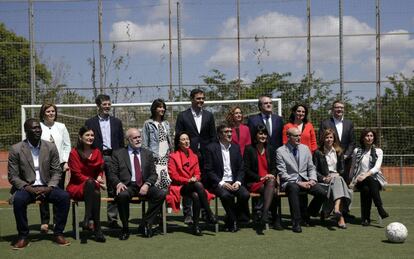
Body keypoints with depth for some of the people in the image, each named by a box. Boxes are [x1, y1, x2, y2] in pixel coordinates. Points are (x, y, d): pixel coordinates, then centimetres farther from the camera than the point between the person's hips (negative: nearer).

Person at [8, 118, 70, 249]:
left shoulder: (51, 147, 3)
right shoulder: (16, 149, -3)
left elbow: (56, 172, 4)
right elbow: (12, 176, -3)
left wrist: (49, 188, -14)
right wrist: (28, 188, -19)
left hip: (46, 188, 2)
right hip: (26, 188, -2)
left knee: (64, 196, -25)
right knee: (18, 199, -34)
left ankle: (58, 233, -10)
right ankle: (23, 236, -15)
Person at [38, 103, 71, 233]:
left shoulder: (61, 127, 11)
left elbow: (67, 145, 10)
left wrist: (65, 162, 1)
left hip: (59, 164, 2)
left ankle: (57, 221, 13)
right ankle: (44, 222, 8)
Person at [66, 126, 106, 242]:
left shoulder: (97, 152, 10)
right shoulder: (74, 153, -4)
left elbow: (100, 169, 18)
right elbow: (77, 175, -8)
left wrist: (99, 177, -6)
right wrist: (94, 181, -19)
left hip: (91, 188, 3)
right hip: (77, 187, -3)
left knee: (96, 193, -35)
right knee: (90, 183, -38)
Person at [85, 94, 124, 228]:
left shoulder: (117, 122, 13)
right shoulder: (90, 123, 5)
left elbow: (121, 143, 11)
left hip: (113, 157, 2)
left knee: (113, 190, 4)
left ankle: (113, 219, 9)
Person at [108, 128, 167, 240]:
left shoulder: (147, 154, 16)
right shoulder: (118, 154, 9)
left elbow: (153, 174, 11)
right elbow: (112, 174, 4)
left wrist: (147, 184, -9)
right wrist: (118, 183, -17)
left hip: (144, 186, 3)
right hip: (127, 186, -2)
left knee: (162, 194, -25)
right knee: (122, 195, -37)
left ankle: (145, 224, -10)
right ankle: (125, 228, -15)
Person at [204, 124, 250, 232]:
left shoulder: (236, 148, 13)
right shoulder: (211, 148, -2)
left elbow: (241, 169, 12)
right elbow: (209, 171, -6)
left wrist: (238, 182, -7)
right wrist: (221, 183, -17)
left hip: (234, 182, 4)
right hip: (218, 183, -4)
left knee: (245, 194, -24)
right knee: (225, 195, -35)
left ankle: (230, 220, 1)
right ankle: (233, 223, -9)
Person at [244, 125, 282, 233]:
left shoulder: (270, 149, 16)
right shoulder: (249, 149, 1)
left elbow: (274, 167, 17)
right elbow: (246, 169, -4)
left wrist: (272, 176, -6)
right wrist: (260, 178, -15)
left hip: (269, 180, 3)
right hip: (253, 183, -3)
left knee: (271, 182, -35)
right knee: (273, 192, -31)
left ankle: (263, 216, -41)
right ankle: (276, 219, -21)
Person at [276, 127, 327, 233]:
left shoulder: (305, 148, 11)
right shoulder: (280, 151, -5)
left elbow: (311, 168, 15)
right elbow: (282, 174, -9)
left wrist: (312, 180, -5)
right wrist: (298, 182, -18)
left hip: (305, 180, 5)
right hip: (290, 181, -5)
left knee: (323, 192, -20)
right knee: (293, 188, -40)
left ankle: (307, 214, 8)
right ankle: (296, 222, -31)